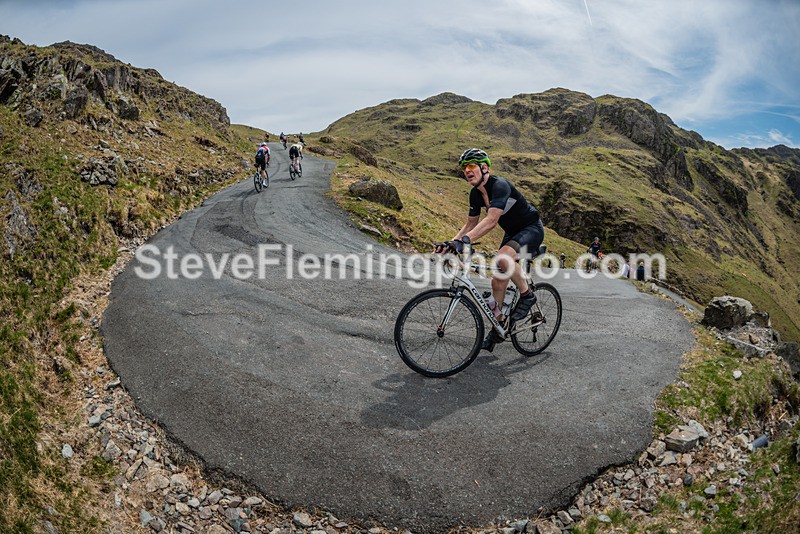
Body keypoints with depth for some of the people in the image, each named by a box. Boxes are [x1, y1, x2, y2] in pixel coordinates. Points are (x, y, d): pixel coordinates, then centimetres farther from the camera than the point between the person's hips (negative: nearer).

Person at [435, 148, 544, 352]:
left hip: (532, 228, -8)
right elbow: (471, 223, 4)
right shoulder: (475, 193, -2)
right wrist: (452, 242, -12)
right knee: (498, 282, 1)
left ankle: (527, 295, -11)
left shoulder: (499, 185, -28)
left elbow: (491, 220, -42)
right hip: (512, 232, 8)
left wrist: (465, 240, -52)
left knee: (503, 258, -36)